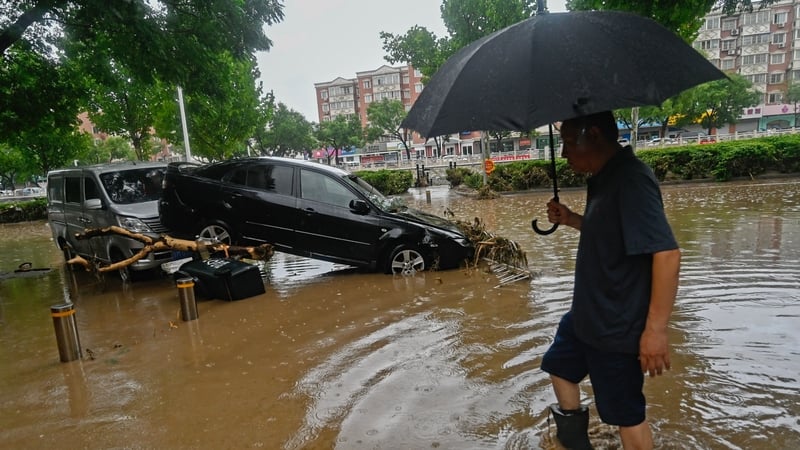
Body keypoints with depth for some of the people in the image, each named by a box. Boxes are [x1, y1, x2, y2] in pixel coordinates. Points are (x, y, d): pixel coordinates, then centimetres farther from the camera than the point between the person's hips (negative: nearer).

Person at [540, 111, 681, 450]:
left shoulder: (631, 178, -24)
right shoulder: (603, 178, 6)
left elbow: (667, 253, -29)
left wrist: (655, 329, -28)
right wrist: (571, 219, 5)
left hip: (617, 325, -10)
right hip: (587, 314, 10)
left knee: (626, 415, 6)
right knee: (560, 366, 26)